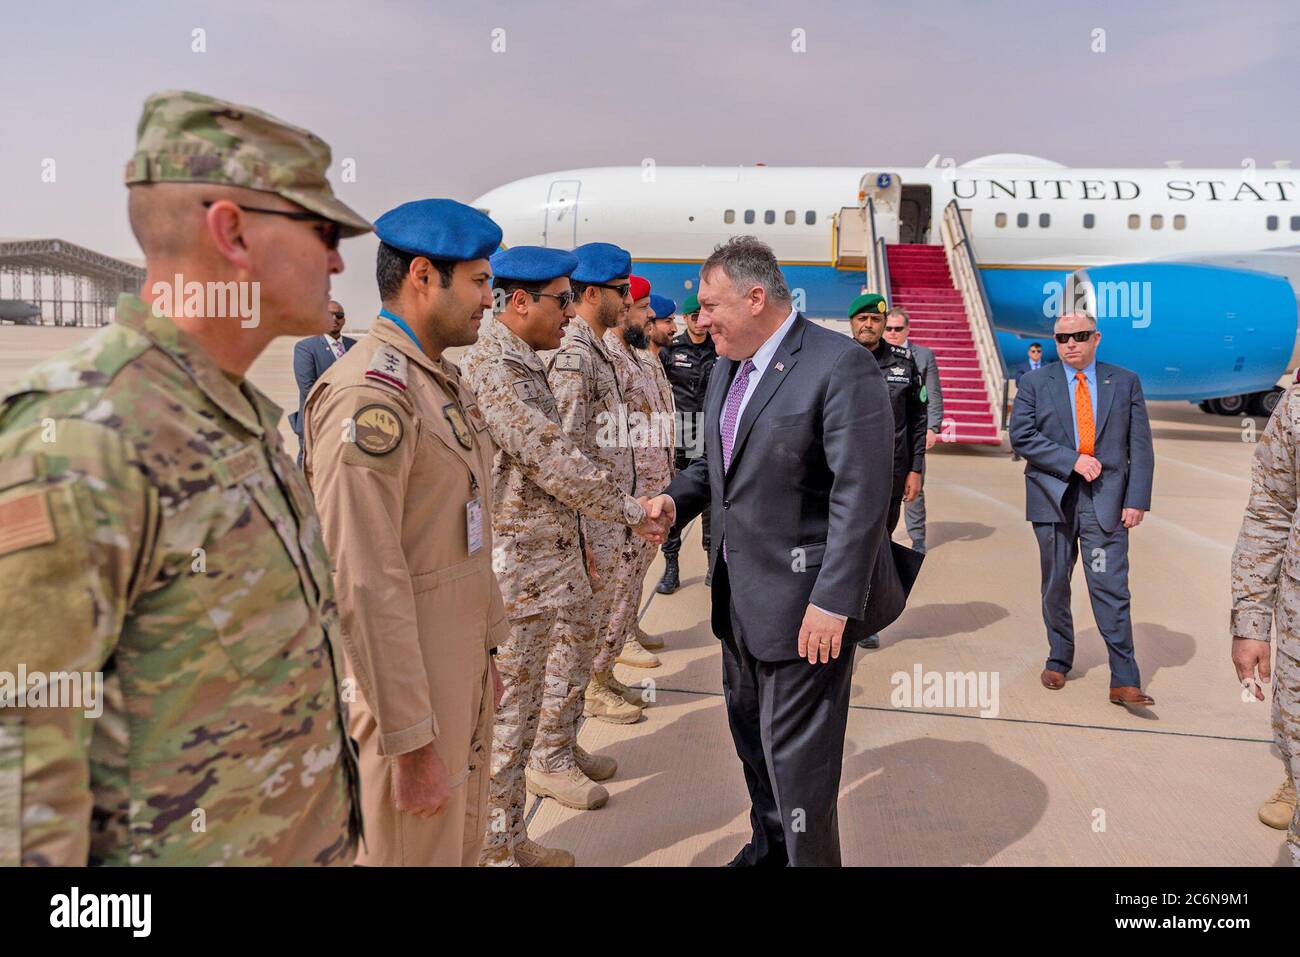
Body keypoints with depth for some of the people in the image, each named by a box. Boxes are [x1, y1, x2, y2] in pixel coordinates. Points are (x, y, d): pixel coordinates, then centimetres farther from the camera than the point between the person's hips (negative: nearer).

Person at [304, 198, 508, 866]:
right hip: (408, 677, -9)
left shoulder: (443, 378, 10)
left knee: (463, 842, 23)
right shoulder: (370, 393, -21)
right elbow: (363, 583, -25)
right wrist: (410, 742, -21)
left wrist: (483, 658, 17)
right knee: (417, 848, 9)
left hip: (466, 664, 9)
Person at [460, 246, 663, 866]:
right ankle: (493, 850, 18)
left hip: (536, 564, 10)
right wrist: (629, 510, -11)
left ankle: (509, 840, 39)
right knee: (503, 719, 2)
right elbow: (552, 459, -22)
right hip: (513, 573, -10)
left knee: (519, 710, 22)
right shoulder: (491, 366, -19)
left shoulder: (523, 363, 14)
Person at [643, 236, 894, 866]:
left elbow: (862, 494, -21)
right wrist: (677, 498, 1)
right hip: (740, 593, 9)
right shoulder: (727, 367, 9)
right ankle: (768, 844, 45)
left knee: (796, 754, 3)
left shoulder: (841, 366, -17)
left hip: (805, 602, -9)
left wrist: (835, 601, -24)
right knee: (750, 729, 23)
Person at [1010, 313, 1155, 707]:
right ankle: (1058, 661, 28)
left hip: (1106, 499, -1)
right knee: (1055, 586, 11)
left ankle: (1124, 682, 0)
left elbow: (1140, 446, 3)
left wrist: (1137, 499, -6)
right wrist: (1072, 460, -14)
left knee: (1111, 588, -6)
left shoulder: (1125, 382, 7)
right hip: (1053, 497, 1)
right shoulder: (1034, 383, 5)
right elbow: (1021, 437, -6)